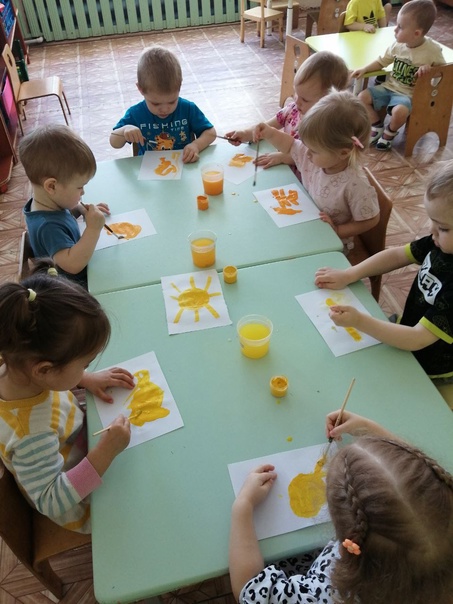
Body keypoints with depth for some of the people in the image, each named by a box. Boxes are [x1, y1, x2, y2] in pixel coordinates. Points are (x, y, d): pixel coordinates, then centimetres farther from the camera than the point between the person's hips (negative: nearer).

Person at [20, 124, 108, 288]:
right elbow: (72, 264, -45)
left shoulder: (47, 204, -6)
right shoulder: (48, 226, -36)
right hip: (75, 286, -10)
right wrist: (93, 229, -42)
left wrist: (79, 209, 0)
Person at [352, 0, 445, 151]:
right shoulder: (398, 45, -4)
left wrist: (428, 67, -24)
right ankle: (377, 126, 13)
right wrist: (364, 70, -4)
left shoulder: (433, 49, -16)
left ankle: (390, 132, 0)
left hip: (408, 94, -5)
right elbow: (382, 61, 10)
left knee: (399, 111, -37)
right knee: (362, 97, -9)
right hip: (389, 86, 6)